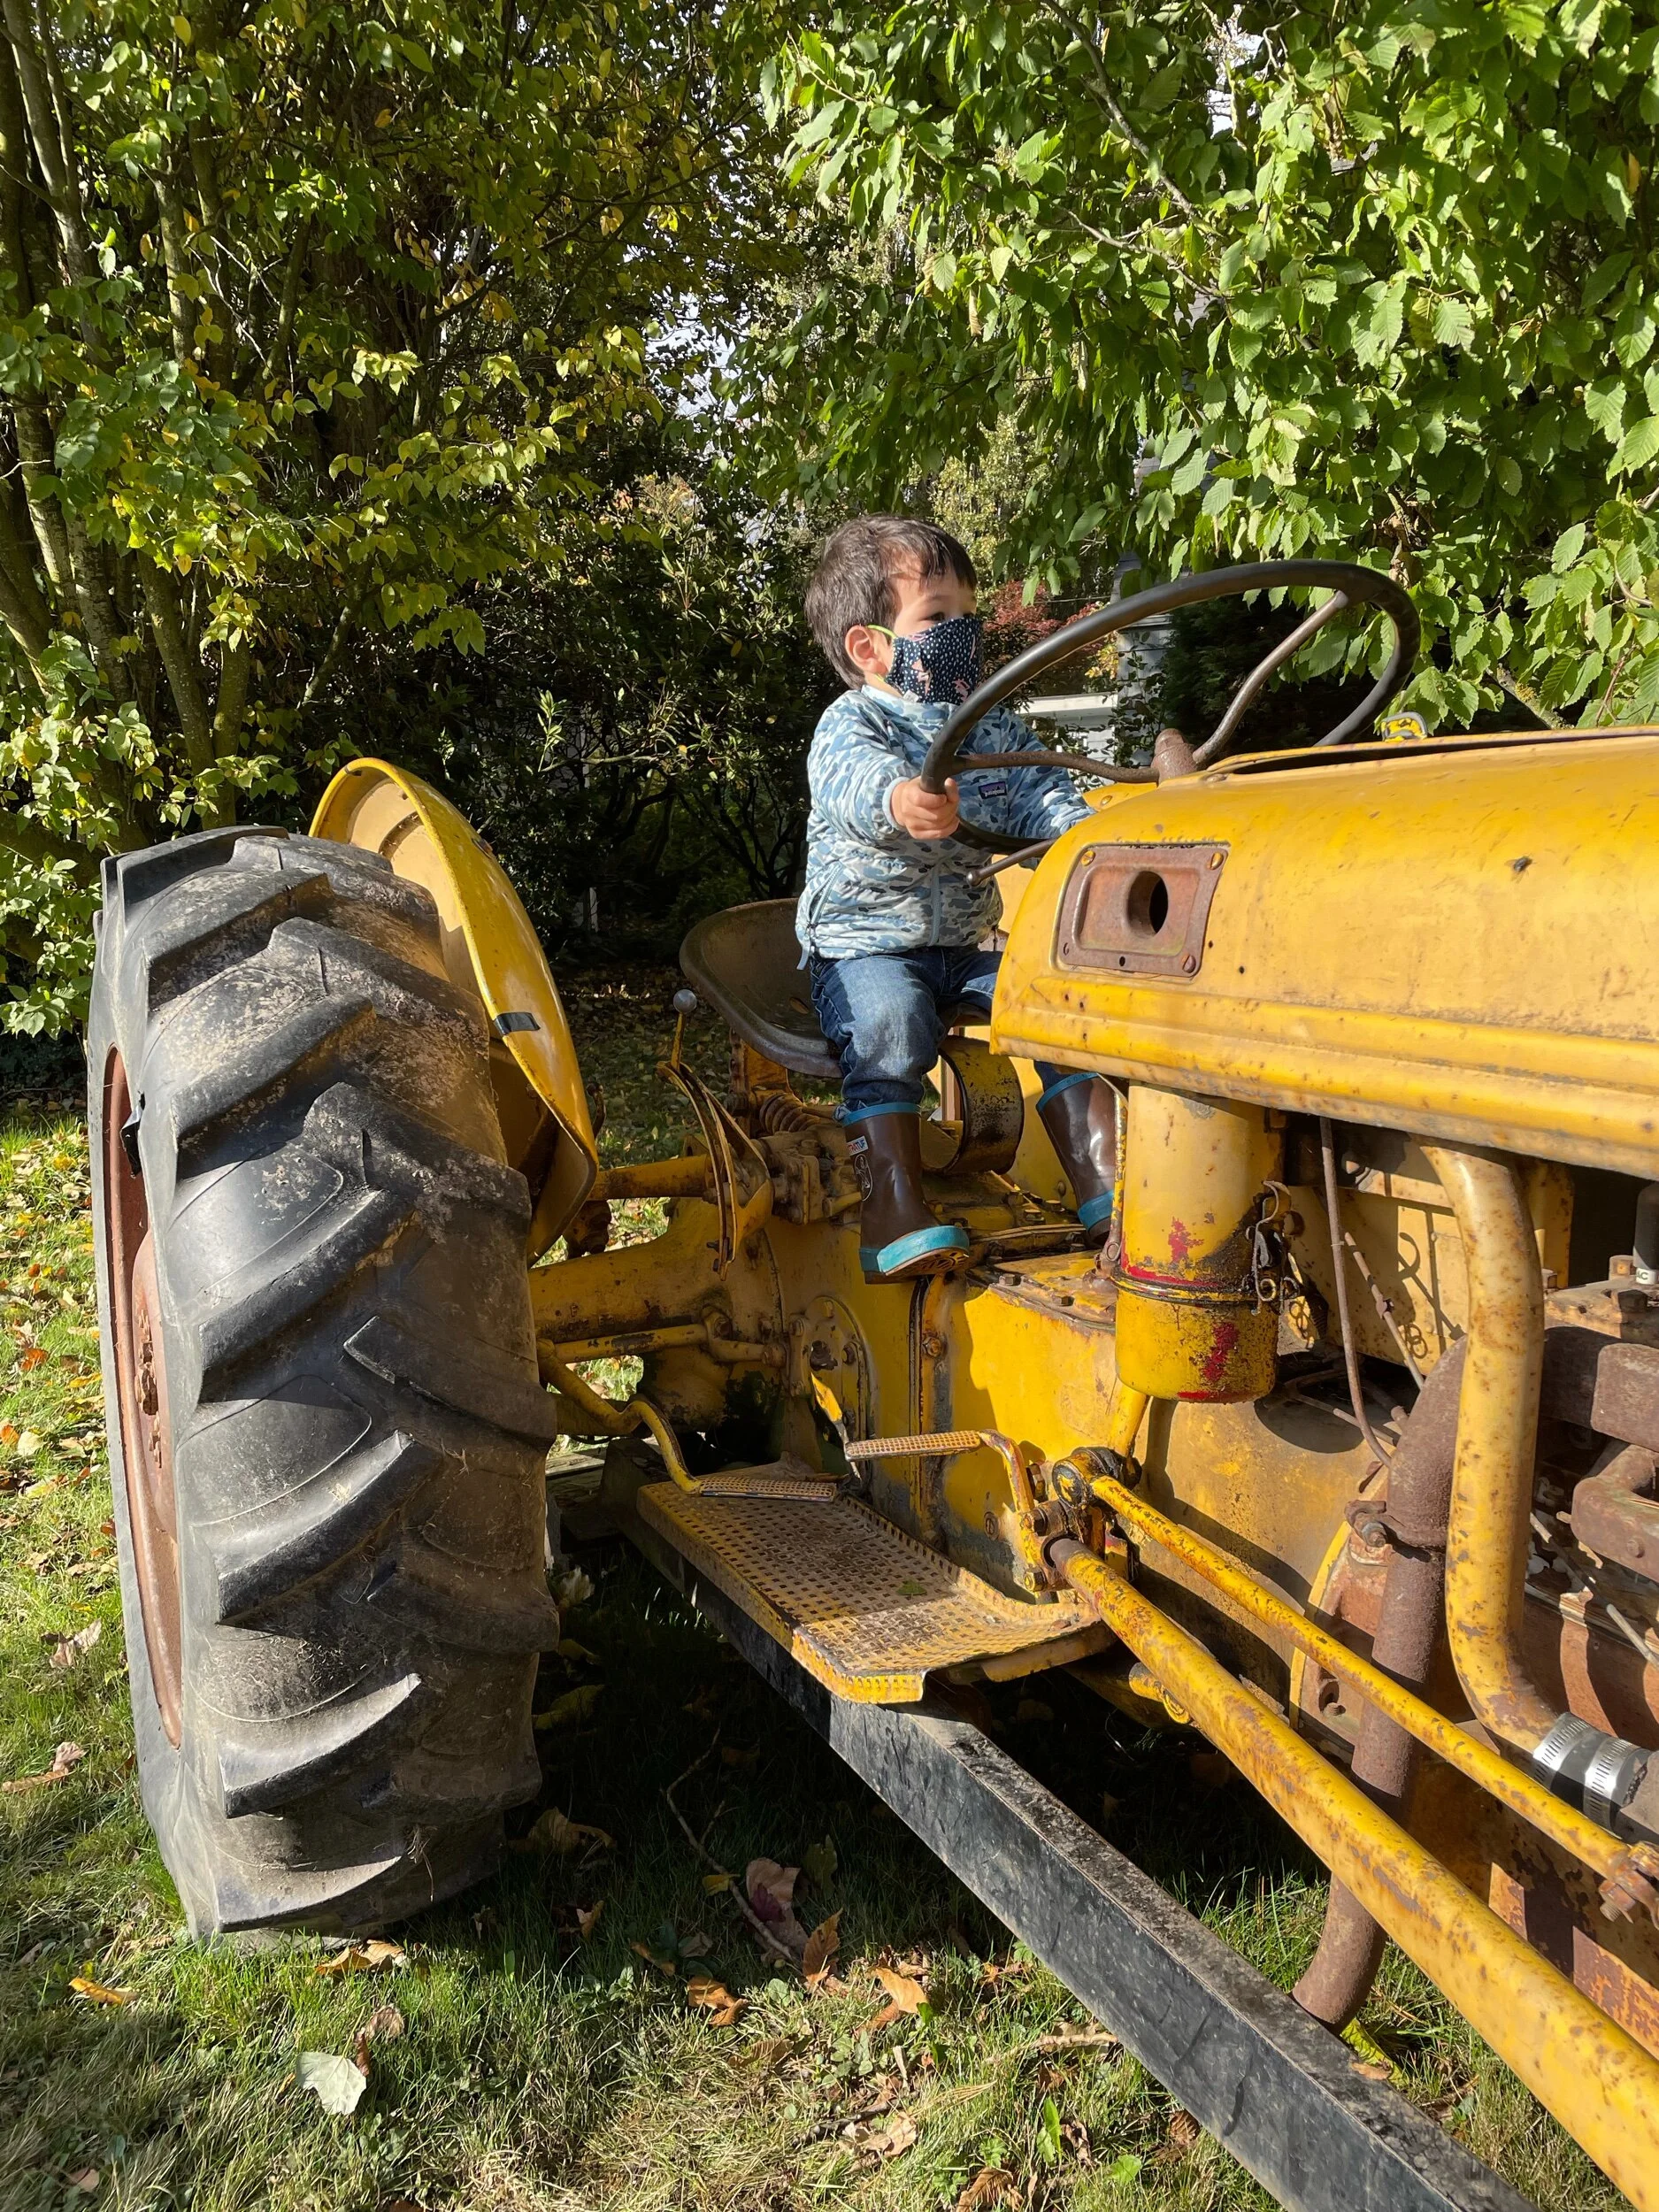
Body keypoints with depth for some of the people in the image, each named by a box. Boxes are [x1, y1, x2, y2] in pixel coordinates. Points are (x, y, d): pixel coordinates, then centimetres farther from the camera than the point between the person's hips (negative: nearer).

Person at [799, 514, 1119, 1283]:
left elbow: (1040, 795, 3)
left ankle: (1103, 1181, -10)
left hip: (968, 944, 5)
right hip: (864, 944, -5)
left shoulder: (995, 726, 13)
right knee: (889, 1020, -33)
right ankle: (892, 1208, -32)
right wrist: (900, 799, -56)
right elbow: (855, 781, -31)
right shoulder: (850, 723, -8)